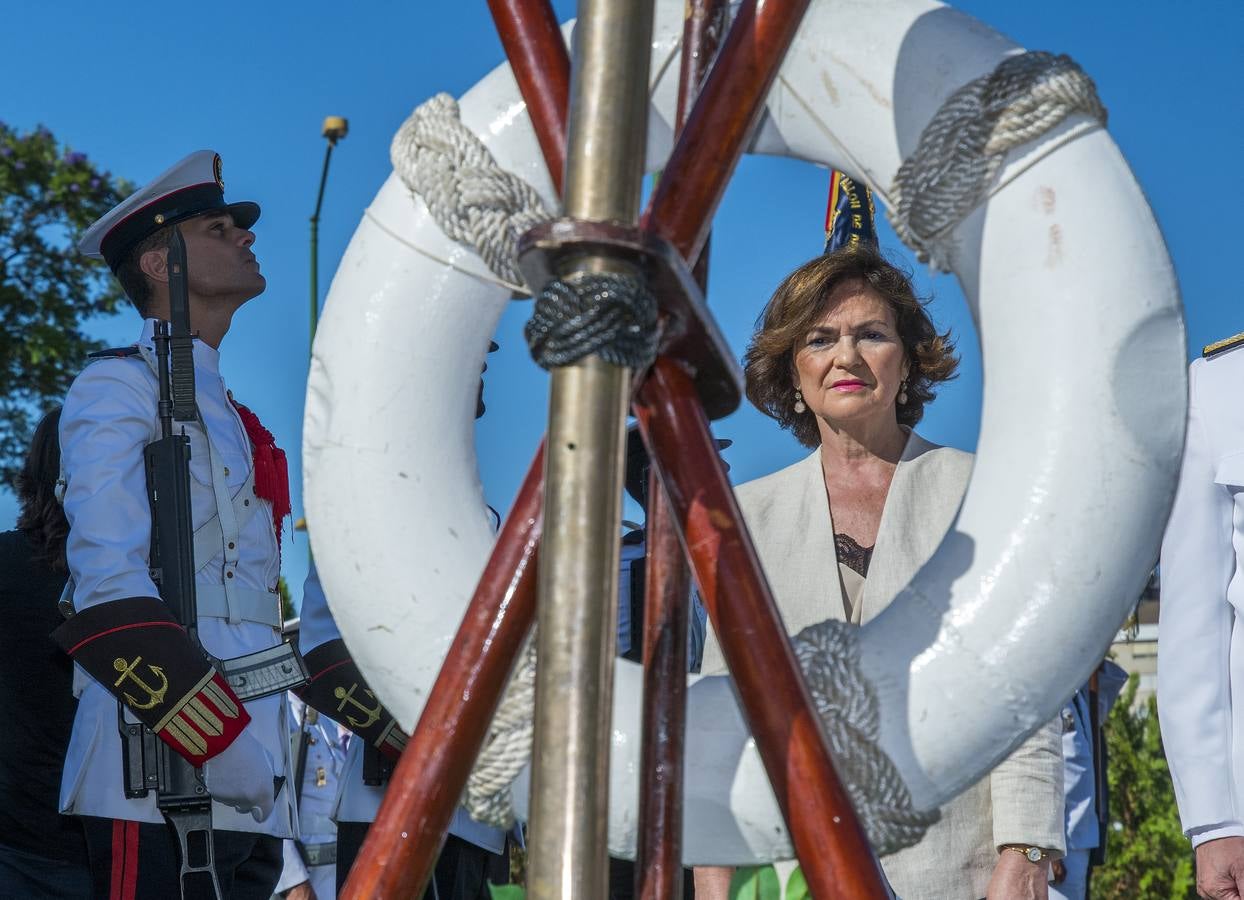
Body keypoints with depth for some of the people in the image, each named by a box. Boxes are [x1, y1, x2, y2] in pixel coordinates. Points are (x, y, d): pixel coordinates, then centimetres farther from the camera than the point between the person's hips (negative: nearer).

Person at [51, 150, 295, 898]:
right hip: (164, 779, -8)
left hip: (251, 785, 8)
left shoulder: (232, 420, 25)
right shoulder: (121, 388, 0)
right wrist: (218, 741, -20)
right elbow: (109, 584, -13)